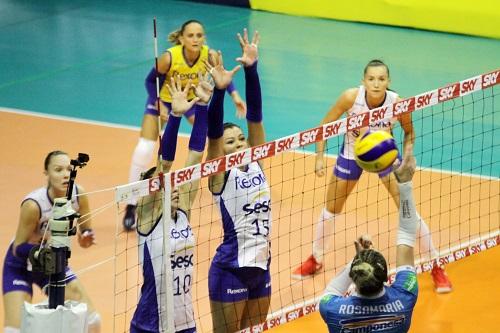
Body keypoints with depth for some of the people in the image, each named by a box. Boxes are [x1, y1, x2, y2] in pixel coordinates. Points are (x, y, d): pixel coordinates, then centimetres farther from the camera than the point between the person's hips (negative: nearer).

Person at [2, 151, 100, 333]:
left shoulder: (78, 194, -18)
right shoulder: (33, 204, -32)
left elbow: (86, 232, -1)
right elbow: (18, 249, -22)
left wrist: (85, 239, -25)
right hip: (20, 265, -5)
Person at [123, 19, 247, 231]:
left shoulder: (210, 56, -27)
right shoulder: (169, 58, -34)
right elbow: (151, 81, -16)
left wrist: (234, 95, -22)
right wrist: (158, 104, -30)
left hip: (193, 98, 3)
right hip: (163, 99, -3)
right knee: (144, 150, -12)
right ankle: (131, 208, -2)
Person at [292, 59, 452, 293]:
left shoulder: (397, 103, -28)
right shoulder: (351, 97, -29)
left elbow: (409, 133, -6)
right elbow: (325, 125, -14)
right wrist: (320, 157, -20)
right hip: (351, 154, 1)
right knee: (330, 211, 13)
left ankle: (436, 267, 7)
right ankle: (315, 260, 37)